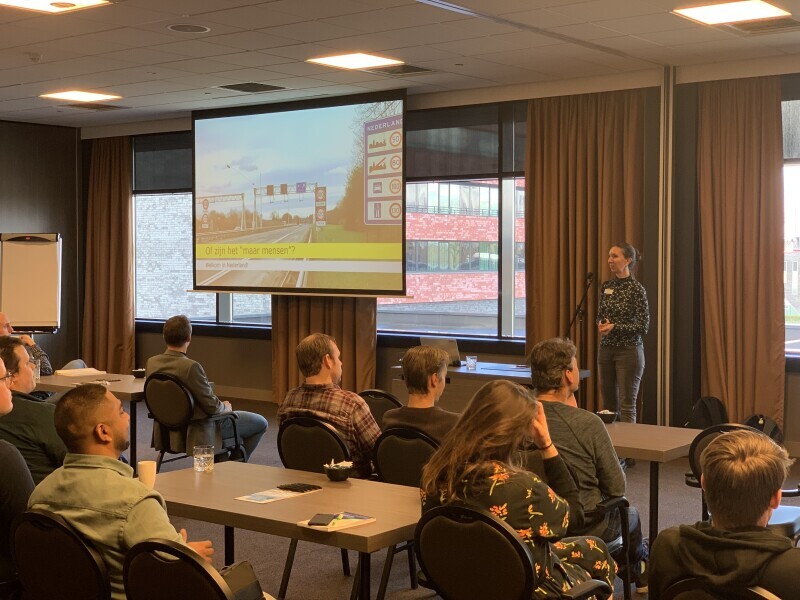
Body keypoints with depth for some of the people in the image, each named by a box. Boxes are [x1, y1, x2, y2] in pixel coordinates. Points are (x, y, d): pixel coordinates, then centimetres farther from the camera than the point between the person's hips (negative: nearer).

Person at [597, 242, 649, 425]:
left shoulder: (636, 288, -12)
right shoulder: (606, 286, 8)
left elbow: (644, 326, -13)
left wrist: (615, 327, -19)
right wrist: (600, 324, -6)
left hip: (629, 351, -7)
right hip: (606, 349, 7)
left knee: (627, 405, -3)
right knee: (608, 403, 11)